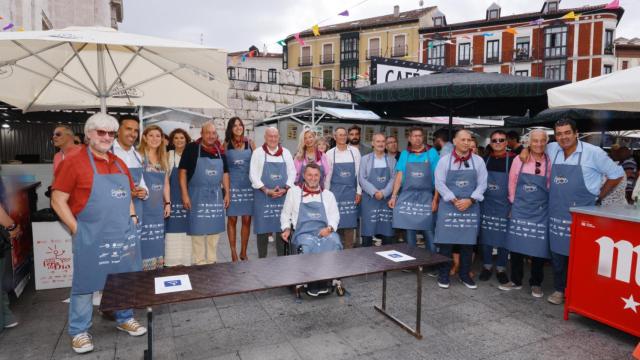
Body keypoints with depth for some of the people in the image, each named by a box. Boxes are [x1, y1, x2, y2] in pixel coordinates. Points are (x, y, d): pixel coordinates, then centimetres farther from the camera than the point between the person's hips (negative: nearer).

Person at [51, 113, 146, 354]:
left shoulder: (119, 164, 12)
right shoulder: (74, 162, -8)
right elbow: (58, 200, -10)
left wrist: (132, 216, 10)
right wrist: (77, 229, -13)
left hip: (124, 234, 6)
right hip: (92, 237, -6)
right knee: (86, 283, 6)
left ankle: (125, 319, 33)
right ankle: (79, 331, 22)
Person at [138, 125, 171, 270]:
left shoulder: (163, 159, 13)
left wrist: (168, 202, 11)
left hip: (158, 207, 6)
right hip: (143, 205, -6)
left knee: (157, 240, 12)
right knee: (144, 240, -4)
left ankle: (157, 268, 23)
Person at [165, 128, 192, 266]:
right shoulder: (169, 155, 1)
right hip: (173, 198, -2)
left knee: (186, 229, 6)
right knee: (173, 230, -3)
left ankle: (186, 261, 15)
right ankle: (172, 262, 5)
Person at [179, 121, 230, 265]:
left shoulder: (220, 151, 8)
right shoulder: (192, 148, -6)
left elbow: (225, 173, 14)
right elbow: (183, 171, -7)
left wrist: (227, 193, 8)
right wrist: (185, 194, -12)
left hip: (216, 195, 5)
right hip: (197, 195, -4)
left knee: (214, 230, 10)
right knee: (198, 230, 1)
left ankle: (212, 262, 23)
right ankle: (199, 263, 12)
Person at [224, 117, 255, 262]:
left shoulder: (250, 143, 7)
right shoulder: (226, 145, 5)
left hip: (248, 185, 1)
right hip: (232, 185, -1)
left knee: (247, 220, 4)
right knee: (232, 219, 3)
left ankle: (243, 252, 17)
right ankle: (233, 252, 14)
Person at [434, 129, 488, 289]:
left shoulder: (478, 161, 5)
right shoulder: (444, 160, 0)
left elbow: (482, 184, 2)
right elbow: (439, 183, -5)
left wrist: (470, 200, -11)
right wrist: (454, 200, -13)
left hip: (471, 207, 2)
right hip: (448, 205, -2)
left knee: (468, 242, 7)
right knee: (446, 241, 0)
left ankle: (465, 275, 21)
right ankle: (443, 275, 12)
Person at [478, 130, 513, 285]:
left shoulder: (513, 160, -5)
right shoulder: (485, 160, 5)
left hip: (504, 206, -3)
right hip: (486, 205, 3)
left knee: (503, 238, 6)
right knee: (486, 237, 9)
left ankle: (501, 269, 21)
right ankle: (487, 266, 24)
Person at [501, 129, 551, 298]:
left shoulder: (550, 162, -2)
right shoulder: (519, 160, -1)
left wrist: (542, 201, 4)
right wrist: (514, 202, 7)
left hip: (541, 211, -1)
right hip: (520, 209, 1)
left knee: (538, 247, 5)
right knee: (516, 245, 6)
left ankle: (536, 283, 21)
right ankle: (516, 280, 21)